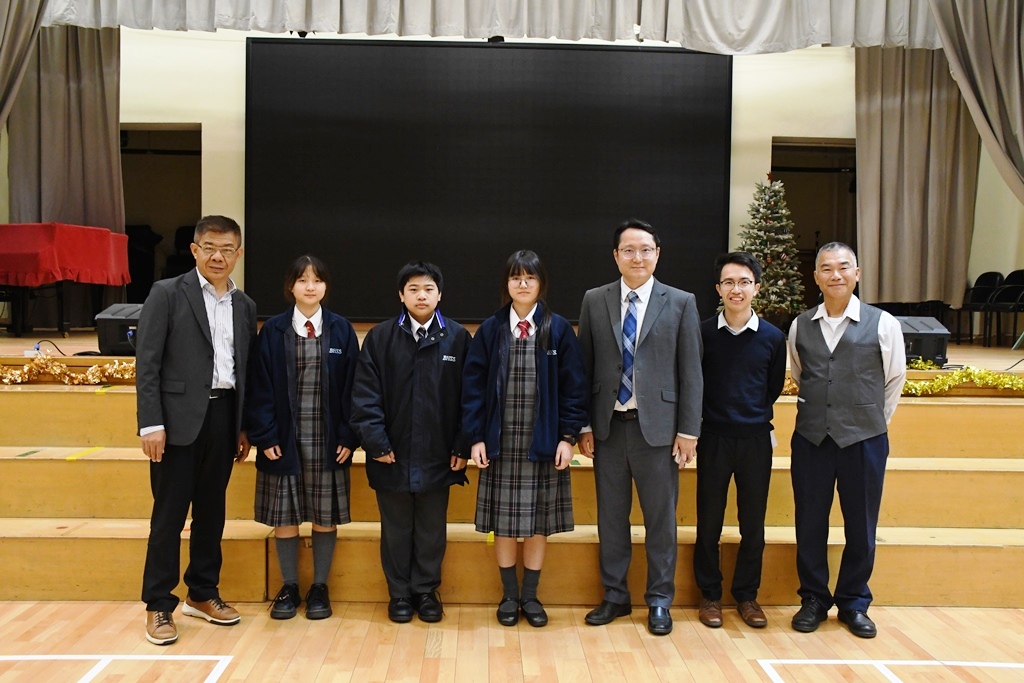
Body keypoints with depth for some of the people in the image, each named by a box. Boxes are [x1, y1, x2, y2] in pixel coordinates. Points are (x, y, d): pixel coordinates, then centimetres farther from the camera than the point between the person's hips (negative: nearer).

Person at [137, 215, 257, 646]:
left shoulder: (244, 306, 11)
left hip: (223, 416, 5)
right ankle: (158, 605, 14)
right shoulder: (167, 293, -3)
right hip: (180, 417, -4)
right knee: (169, 513, 2)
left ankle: (203, 594, 27)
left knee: (212, 510, 13)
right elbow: (147, 363, -7)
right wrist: (151, 423, -14)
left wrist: (244, 427, 10)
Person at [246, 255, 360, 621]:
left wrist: (349, 436, -5)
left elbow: (351, 387, 0)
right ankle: (289, 587, 24)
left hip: (328, 441, 0)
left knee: (325, 517, 7)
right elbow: (261, 387, -1)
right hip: (285, 439, 0)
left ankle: (320, 587, 23)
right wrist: (264, 436, -7)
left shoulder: (342, 330, 2)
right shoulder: (273, 330, 1)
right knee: (284, 516, 7)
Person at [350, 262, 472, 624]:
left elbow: (468, 397, 0)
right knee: (396, 529, 12)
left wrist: (462, 446, -3)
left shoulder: (457, 337, -1)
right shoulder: (380, 337, 0)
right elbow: (365, 394, -3)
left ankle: (426, 591, 28)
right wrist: (376, 442, -10)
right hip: (392, 455, 0)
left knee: (432, 529, 12)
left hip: (438, 455, 0)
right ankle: (399, 594, 27)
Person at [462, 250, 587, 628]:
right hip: (501, 441, 1)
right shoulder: (490, 329, 1)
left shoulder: (559, 329, 0)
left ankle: (531, 595, 24)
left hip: (543, 441, 0)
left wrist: (568, 436, -7)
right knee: (504, 520, 8)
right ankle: (509, 595, 24)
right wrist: (476, 437, -5)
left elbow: (572, 386, -1)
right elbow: (473, 385, 1)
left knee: (538, 521, 8)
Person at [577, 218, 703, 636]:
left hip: (657, 425, -1)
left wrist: (688, 430, -4)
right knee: (611, 516, 11)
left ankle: (659, 600, 23)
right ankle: (615, 595, 26)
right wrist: (583, 425, 2)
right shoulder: (594, 301, 5)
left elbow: (691, 371, 0)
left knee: (661, 518, 7)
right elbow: (585, 367, 5)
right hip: (608, 426, 2)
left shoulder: (680, 303, 2)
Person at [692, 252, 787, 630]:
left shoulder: (772, 337, 1)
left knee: (753, 524, 9)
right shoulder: (702, 333, -3)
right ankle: (710, 595, 21)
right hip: (713, 439, -1)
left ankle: (747, 595, 25)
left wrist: (753, 416, 10)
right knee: (709, 522, 6)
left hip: (756, 439, 1)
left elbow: (774, 388, 11)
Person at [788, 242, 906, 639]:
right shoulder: (801, 326, 4)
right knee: (810, 523, 8)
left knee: (861, 526, 9)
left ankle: (854, 603, 26)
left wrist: (872, 420, 11)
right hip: (811, 438, 2)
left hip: (864, 440, -1)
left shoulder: (882, 324, -3)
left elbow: (895, 379, 8)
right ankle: (813, 600, 24)